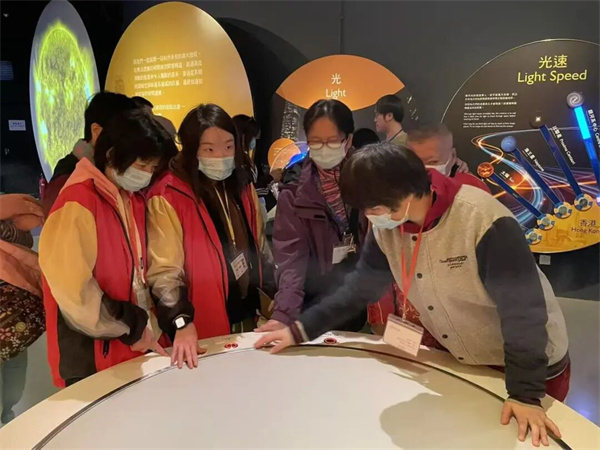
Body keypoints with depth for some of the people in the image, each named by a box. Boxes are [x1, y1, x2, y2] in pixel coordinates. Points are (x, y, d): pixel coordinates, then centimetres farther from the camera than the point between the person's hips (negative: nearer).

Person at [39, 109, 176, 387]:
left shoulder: (135, 200, 5)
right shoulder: (77, 205, -20)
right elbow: (72, 289, -22)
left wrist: (147, 328, 2)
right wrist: (133, 325, -13)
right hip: (89, 358, -7)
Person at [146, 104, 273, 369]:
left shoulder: (243, 186, 6)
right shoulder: (168, 198, -14)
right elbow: (164, 269, -17)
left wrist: (274, 305, 11)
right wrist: (182, 322, -27)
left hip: (249, 318, 6)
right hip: (205, 330, -6)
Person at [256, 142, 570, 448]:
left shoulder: (486, 222, -33)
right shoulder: (387, 226, -13)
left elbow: (522, 310, -30)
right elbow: (359, 287, -4)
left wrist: (526, 394, -33)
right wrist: (300, 330, -6)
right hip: (460, 363, 6)